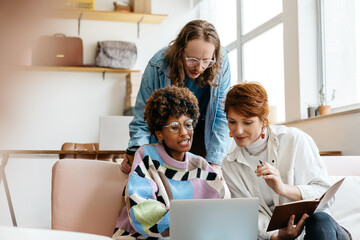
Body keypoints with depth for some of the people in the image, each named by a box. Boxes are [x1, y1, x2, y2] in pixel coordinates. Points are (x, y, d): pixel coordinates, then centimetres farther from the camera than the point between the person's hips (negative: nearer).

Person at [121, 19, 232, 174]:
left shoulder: (221, 63, -24)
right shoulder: (157, 67, -28)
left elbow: (222, 117, -20)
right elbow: (142, 119, -20)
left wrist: (214, 163, -28)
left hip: (202, 131, 1)